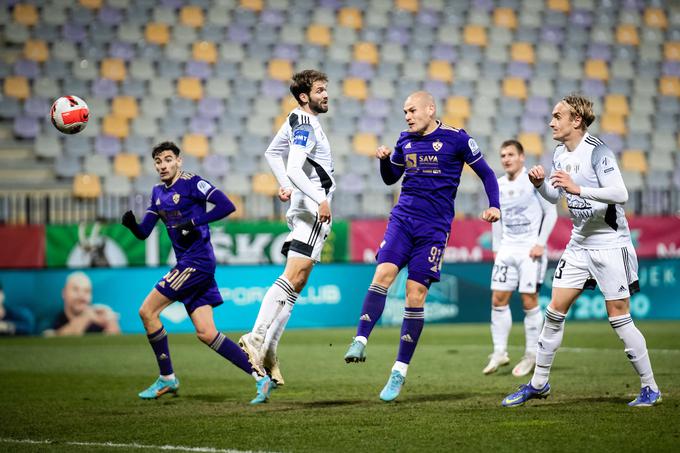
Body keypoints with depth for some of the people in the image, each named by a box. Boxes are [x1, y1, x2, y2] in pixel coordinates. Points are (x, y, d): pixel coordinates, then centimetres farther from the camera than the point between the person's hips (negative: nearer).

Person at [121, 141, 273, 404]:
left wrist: (194, 222, -20)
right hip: (186, 264, 8)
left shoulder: (191, 183, -7)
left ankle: (167, 378, 2)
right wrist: (131, 224, -6)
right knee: (206, 334, 1)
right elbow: (144, 233, 16)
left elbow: (227, 206, -16)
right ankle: (260, 377, 2)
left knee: (147, 311, -9)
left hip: (198, 261, -8)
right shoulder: (158, 192, 17)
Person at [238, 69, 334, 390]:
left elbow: (272, 153, 29)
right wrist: (320, 199, -27)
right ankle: (257, 338, -23)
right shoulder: (305, 126, -12)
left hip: (308, 210, 10)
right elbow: (294, 168, -24)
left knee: (296, 284, 7)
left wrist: (286, 186, 24)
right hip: (312, 210, -10)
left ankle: (269, 350, 4)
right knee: (292, 278, -18)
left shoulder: (298, 120, 18)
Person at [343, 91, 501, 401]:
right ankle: (360, 341, -23)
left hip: (434, 227, -4)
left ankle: (400, 371, 2)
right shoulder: (405, 141, 11)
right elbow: (390, 178, 23)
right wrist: (384, 160, 2)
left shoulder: (456, 139, -3)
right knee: (383, 273, -20)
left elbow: (486, 173, 4)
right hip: (402, 219, 4)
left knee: (415, 295, -5)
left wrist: (494, 206, -9)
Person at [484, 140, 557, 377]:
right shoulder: (498, 186, 11)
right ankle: (499, 352, 5)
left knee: (529, 301, -5)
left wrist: (540, 243, -13)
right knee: (498, 299, -1)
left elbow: (551, 212, -5)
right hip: (506, 249, 5)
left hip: (530, 249, -5)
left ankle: (531, 355, 4)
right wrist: (496, 247, 12)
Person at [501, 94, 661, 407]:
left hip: (610, 244, -7)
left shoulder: (597, 152, -18)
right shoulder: (560, 154, 8)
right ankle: (539, 384, 14)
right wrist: (540, 184, 0)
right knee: (555, 311, 4)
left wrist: (578, 189, -33)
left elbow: (620, 194, -28)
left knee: (619, 318, -6)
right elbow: (555, 197, 20)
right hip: (579, 243, 7)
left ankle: (650, 388, 5)